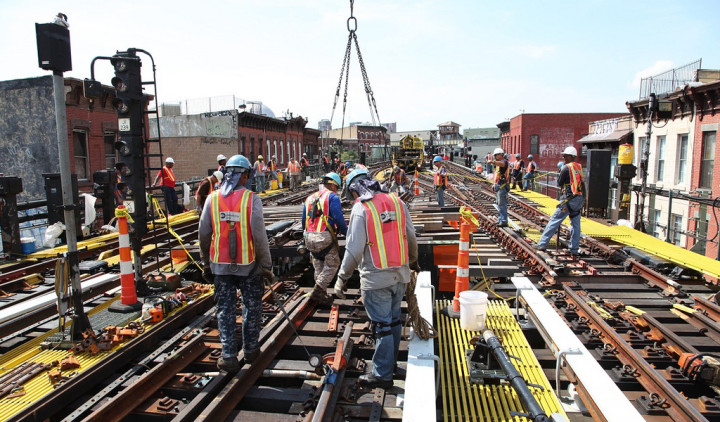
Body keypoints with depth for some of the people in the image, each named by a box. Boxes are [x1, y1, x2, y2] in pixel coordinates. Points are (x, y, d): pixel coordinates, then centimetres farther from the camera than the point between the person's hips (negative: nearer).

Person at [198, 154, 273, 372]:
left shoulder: (212, 198, -1)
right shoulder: (251, 199, -12)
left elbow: (203, 234, 2)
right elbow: (259, 236, -14)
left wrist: (206, 263, 14)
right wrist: (266, 265, -5)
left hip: (220, 265, 3)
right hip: (248, 265, -2)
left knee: (225, 310, 12)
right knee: (252, 307, 16)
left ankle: (229, 357, 15)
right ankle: (251, 349, 27)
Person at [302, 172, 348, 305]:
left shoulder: (310, 198, 20)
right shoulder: (332, 197, -2)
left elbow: (304, 221, 22)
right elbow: (338, 218, -12)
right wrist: (346, 232, 2)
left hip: (309, 238, 7)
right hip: (325, 237, -7)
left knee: (319, 266, 17)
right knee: (332, 264, 5)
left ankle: (320, 294, 21)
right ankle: (318, 291, -4)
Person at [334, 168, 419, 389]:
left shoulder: (361, 208, -12)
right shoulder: (397, 202, 4)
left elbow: (354, 249, -15)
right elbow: (411, 237, 10)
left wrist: (342, 277, -6)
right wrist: (413, 261, 26)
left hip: (376, 279, -6)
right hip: (400, 274, 6)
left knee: (382, 326, 3)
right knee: (394, 320, 19)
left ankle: (382, 374, 14)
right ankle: (390, 362, 36)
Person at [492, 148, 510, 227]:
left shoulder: (504, 162, -10)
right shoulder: (498, 164, 22)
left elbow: (501, 164, -36)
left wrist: (493, 162, -53)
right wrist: (494, 184, 24)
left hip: (502, 186, -11)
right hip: (498, 186, 11)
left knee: (502, 204, -12)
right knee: (499, 204, 15)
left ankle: (504, 221, -11)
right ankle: (500, 220, 24)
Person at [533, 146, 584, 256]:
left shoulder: (566, 168, -9)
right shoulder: (579, 167, 12)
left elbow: (559, 183, -3)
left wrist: (561, 171, 10)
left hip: (569, 200, -7)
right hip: (579, 199, 7)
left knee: (554, 221, -3)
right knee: (575, 225, 9)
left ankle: (542, 244, -1)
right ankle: (574, 250, 11)